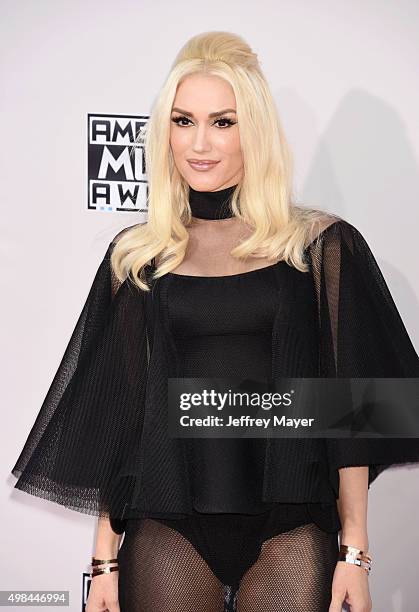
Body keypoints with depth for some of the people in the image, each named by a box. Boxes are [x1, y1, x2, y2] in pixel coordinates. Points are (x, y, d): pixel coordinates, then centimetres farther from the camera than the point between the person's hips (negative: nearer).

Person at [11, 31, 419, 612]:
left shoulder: (321, 245, 0)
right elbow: (117, 411, 7)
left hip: (290, 526, -1)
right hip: (167, 526, 1)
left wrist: (354, 551, -4)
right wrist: (105, 559, 4)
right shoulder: (136, 256, 6)